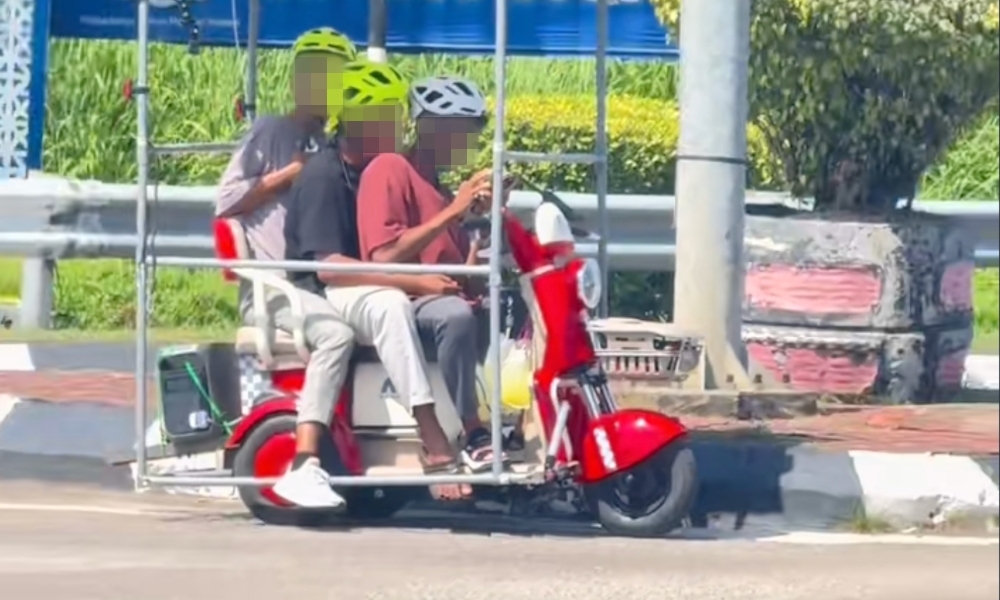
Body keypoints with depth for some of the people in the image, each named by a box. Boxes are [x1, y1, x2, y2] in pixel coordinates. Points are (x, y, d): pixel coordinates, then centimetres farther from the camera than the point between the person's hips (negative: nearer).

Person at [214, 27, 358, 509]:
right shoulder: (270, 133, 6)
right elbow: (226, 202, -3)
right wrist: (291, 174, -5)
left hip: (318, 284, 6)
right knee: (335, 333, -34)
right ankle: (303, 467, -41)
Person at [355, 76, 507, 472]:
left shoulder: (439, 188, 23)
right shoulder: (390, 170, -2)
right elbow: (383, 257, -16)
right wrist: (452, 213, -15)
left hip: (446, 294, 8)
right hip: (402, 300, -8)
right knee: (457, 315, -39)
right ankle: (471, 435, -34)